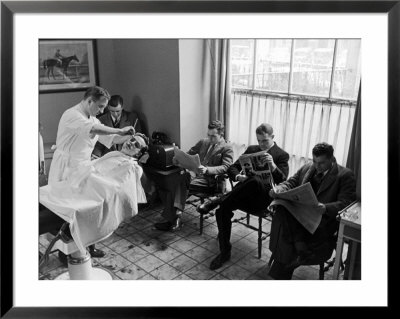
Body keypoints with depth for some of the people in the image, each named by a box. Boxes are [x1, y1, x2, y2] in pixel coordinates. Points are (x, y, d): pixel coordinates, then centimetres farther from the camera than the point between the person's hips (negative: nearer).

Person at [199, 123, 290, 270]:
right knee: (222, 211, -24)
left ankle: (218, 200, -24)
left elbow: (282, 181, -11)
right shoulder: (251, 149, 18)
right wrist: (238, 176, -11)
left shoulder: (282, 155, 4)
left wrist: (273, 166, -31)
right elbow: (232, 168, 14)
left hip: (263, 196, -4)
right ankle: (225, 252, -9)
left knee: (255, 180, -39)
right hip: (243, 192, 4)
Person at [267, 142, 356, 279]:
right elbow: (291, 183, 18)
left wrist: (326, 208, -29)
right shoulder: (306, 168, 18)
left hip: (323, 218, -5)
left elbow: (346, 203, -8)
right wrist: (279, 189, -7)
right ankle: (301, 250, -31)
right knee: (281, 211, -31)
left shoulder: (345, 175, 1)